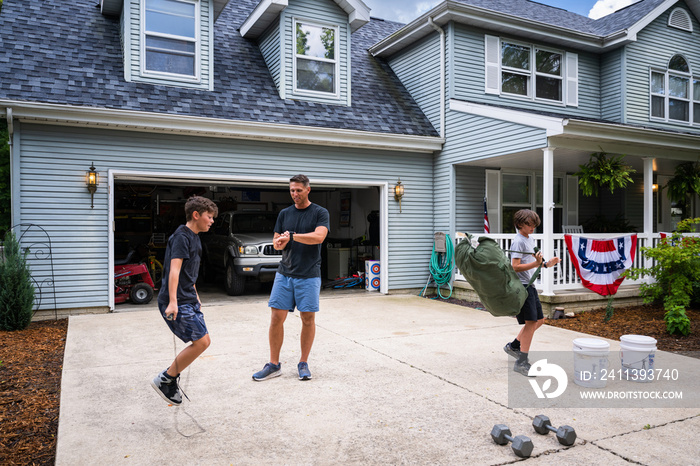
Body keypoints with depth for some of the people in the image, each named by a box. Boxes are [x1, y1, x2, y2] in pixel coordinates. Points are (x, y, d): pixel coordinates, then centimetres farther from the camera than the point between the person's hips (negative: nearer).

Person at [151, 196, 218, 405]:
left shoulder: (195, 238, 17)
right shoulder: (181, 236, -13)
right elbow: (174, 270, -23)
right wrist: (172, 302, -31)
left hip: (189, 301, 10)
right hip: (176, 302, -10)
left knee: (203, 341, 8)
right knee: (201, 342, -13)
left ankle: (171, 379, 20)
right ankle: (164, 380, 2)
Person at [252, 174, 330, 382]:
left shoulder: (320, 213, 0)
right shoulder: (284, 214, 12)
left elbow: (319, 236, -17)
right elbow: (276, 243, 13)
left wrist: (292, 236, -19)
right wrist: (280, 242, -11)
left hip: (309, 275, -3)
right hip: (284, 273, 3)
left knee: (308, 318, 1)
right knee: (277, 317, 0)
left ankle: (303, 364, 15)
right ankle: (274, 365, 10)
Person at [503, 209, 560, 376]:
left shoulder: (530, 240, 15)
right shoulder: (518, 241, -14)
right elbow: (516, 267, -21)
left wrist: (546, 264, 11)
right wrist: (536, 263, -29)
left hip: (530, 285, 10)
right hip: (521, 286, -10)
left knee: (539, 320, 16)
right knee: (531, 323, -10)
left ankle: (513, 346, 27)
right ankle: (521, 362, -5)